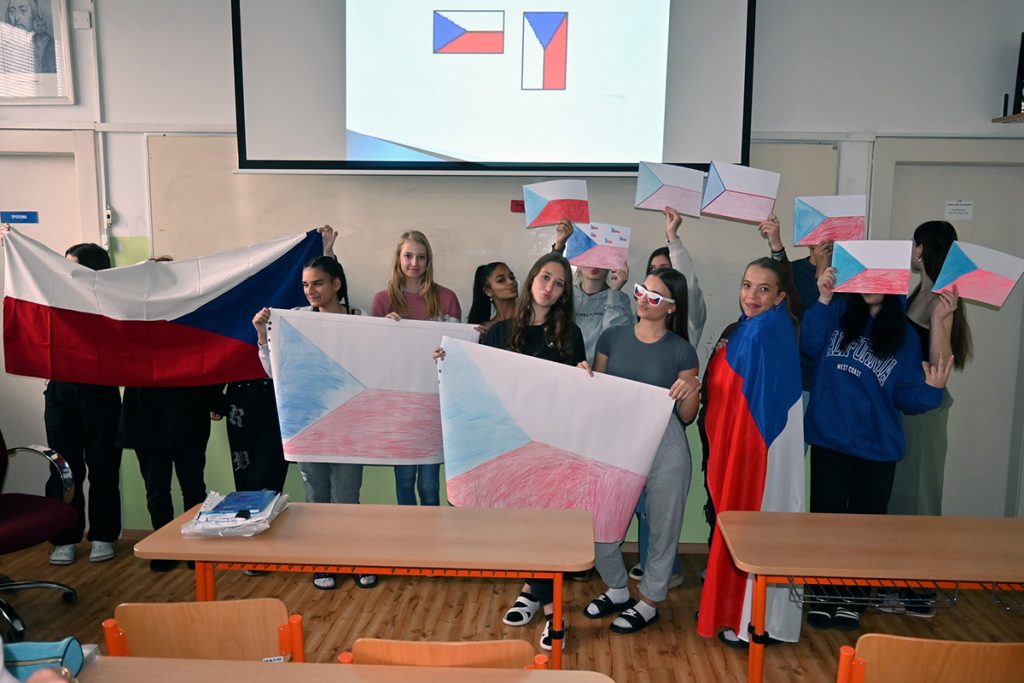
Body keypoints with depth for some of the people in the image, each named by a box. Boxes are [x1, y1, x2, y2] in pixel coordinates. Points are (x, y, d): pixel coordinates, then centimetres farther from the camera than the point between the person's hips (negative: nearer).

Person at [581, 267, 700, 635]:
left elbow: (686, 416, 0)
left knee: (662, 528, 10)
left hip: (665, 450, -3)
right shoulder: (612, 337, 3)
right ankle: (617, 589, 35)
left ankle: (649, 601, 33)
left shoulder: (681, 352, -4)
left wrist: (691, 391, -19)